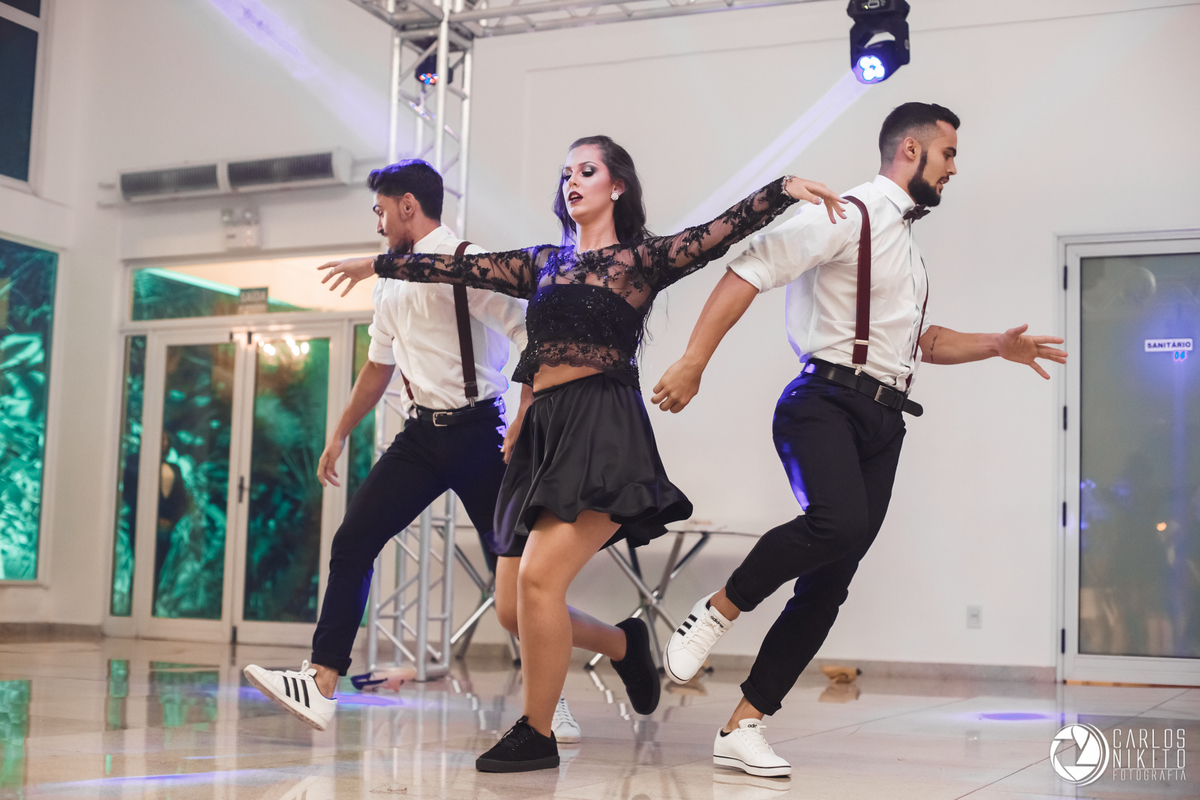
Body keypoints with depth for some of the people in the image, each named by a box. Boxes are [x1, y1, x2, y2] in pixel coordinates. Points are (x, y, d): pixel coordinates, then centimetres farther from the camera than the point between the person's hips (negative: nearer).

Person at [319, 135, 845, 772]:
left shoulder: (640, 259, 3)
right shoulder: (543, 264, 19)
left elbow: (717, 233, -10)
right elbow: (459, 268, 25)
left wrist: (785, 188, -24)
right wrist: (378, 265, 30)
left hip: (603, 431, -7)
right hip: (544, 432, 7)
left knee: (539, 576, -19)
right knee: (512, 602, 4)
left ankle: (536, 734, -3)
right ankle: (620, 643, 30)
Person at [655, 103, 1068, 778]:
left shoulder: (908, 247, 27)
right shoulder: (849, 216, -1)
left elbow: (918, 340, 40)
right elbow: (749, 272, -11)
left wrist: (999, 345, 26)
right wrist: (693, 363, -19)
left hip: (883, 421, 8)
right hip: (826, 402, -8)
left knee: (828, 584, 0)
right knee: (839, 519, -35)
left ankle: (744, 727, 5)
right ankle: (716, 612, -12)